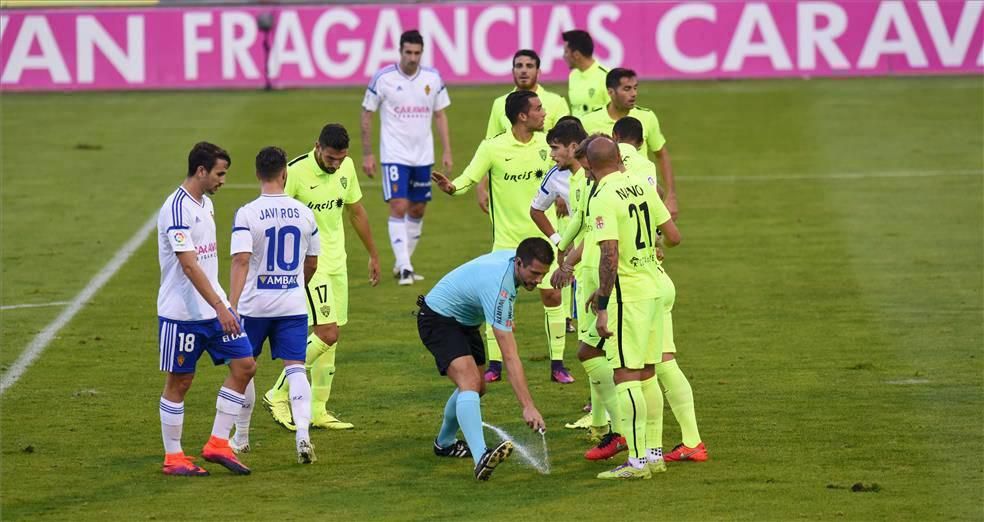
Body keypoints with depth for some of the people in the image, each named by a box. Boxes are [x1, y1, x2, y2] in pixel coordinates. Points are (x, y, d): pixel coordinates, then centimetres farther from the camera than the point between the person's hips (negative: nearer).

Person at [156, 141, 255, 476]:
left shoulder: (205, 204, 11)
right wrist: (220, 308, -28)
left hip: (213, 308, 9)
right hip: (182, 313, -9)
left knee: (244, 365, 2)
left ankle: (217, 444, 8)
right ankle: (173, 458, 12)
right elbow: (189, 265, -25)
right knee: (179, 382, 1)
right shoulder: (176, 209, -19)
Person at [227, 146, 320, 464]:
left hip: (254, 306, -2)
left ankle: (241, 438, 25)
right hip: (293, 305, 2)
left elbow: (241, 261, -20)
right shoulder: (304, 213, 2)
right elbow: (312, 263, 12)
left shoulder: (247, 214, -11)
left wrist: (232, 306, -23)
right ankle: (303, 434, -20)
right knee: (295, 368, -1)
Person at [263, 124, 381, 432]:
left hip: (337, 263, 7)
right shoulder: (295, 172, -18)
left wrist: (373, 254, 22)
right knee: (327, 334, -15)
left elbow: (356, 211, 17)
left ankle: (318, 411, 16)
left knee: (329, 338, 8)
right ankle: (278, 395, -3)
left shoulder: (346, 167, 3)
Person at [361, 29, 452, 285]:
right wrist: (367, 154, -3)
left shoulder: (433, 78, 1)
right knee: (398, 207, -13)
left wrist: (447, 151, 4)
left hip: (423, 156, 4)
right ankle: (404, 268, -14)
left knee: (418, 210, 9)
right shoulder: (383, 78, -8)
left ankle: (402, 263, 23)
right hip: (394, 155, -4)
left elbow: (440, 115, 10)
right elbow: (367, 114, 0)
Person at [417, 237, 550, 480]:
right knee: (469, 382, -28)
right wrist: (528, 407, -40)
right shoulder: (498, 288, -36)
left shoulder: (512, 257, -10)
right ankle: (481, 458, -46)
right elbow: (510, 356, -38)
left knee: (477, 387, 16)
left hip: (464, 321, 10)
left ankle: (444, 443, 39)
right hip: (439, 319, -10)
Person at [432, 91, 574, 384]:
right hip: (507, 237, -2)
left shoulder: (546, 144, -2)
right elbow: (468, 179, -11)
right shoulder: (493, 148, -11)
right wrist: (451, 187, -30)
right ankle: (494, 365, 9)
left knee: (552, 296, -1)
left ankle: (557, 364, 9)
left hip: (542, 234, 2)